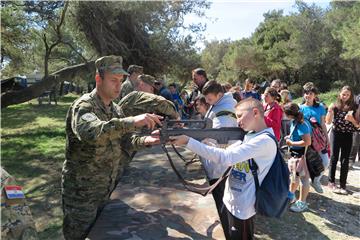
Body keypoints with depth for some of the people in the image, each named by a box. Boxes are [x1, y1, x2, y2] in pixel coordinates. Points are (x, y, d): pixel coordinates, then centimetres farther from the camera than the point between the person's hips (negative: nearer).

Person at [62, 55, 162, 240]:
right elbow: (90, 132, -41)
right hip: (81, 194, -7)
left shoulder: (115, 109, 6)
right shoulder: (83, 106, -20)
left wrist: (144, 141, -13)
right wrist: (132, 122, -49)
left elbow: (121, 141, 6)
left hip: (106, 190, 7)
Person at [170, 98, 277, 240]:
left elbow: (225, 158, -32)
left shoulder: (265, 140, -24)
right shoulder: (250, 136, 5)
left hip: (241, 207, -8)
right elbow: (226, 157, 3)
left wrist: (187, 141, -31)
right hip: (230, 200, 8)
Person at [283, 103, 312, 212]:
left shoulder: (301, 125, -25)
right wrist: (290, 137, 4)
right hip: (295, 154, 10)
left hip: (302, 155, -10)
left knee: (303, 178, 3)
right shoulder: (294, 122, 2)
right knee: (294, 175, 22)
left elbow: (307, 142, -31)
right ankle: (291, 196, 39)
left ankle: (302, 203, 16)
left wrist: (291, 143, -22)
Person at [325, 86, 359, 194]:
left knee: (345, 161, 4)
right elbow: (328, 122, -3)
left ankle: (343, 185, 13)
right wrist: (330, 111, -18)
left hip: (348, 136, 0)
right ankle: (331, 182, 16)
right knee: (334, 158, 6)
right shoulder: (335, 106, -1)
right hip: (336, 134, 0)